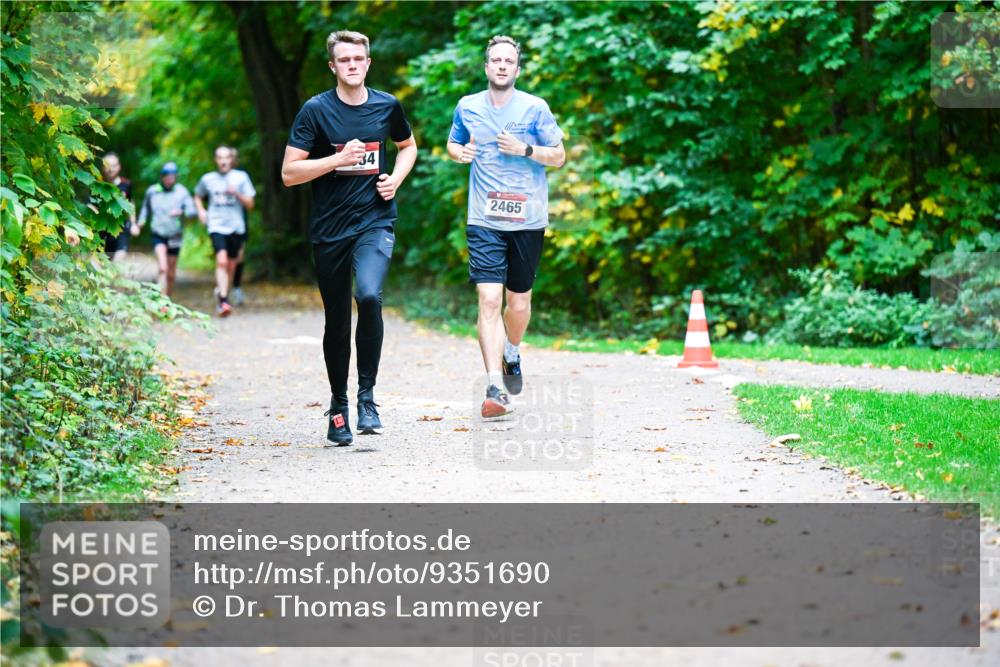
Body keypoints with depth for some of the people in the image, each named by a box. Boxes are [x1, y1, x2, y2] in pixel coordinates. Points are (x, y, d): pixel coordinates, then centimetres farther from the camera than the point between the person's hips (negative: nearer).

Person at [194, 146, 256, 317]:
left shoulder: (241, 177, 3)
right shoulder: (208, 179, 6)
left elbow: (250, 204, 3)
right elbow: (198, 197, 24)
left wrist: (236, 193, -14)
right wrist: (201, 210, 5)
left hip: (236, 227, 2)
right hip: (217, 226, -2)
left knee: (231, 266, 8)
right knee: (221, 261, -21)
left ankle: (221, 292, 32)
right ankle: (223, 301, -27)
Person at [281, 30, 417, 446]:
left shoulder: (387, 106, 5)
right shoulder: (316, 111, -4)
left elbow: (408, 146, 25)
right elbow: (289, 173, -7)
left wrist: (396, 179, 5)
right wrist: (340, 159, -17)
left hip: (375, 221, 0)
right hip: (329, 228, 0)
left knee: (369, 295, -26)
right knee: (336, 321, 8)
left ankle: (367, 396, -13)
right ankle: (338, 405, 27)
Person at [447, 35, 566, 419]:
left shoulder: (535, 108, -1)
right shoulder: (467, 107, 5)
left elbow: (559, 158, 3)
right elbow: (453, 145, 22)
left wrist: (525, 149, -14)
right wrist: (460, 153, -2)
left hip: (527, 219, 0)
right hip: (484, 220, 0)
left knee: (519, 303, 10)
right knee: (489, 299, -14)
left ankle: (512, 354, 43)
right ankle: (495, 388, -17)